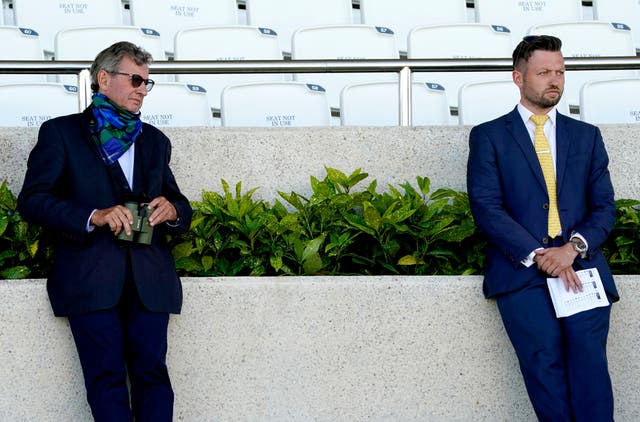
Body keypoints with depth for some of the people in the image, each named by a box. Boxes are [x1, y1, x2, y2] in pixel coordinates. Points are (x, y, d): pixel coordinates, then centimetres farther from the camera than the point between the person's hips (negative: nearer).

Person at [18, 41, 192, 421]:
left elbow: (178, 202, 27)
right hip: (91, 276, -3)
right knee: (107, 376, -8)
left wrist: (173, 210, 0)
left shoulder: (155, 141, 23)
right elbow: (32, 200, -2)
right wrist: (93, 217, -17)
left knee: (152, 373, -6)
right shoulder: (61, 132, 8)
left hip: (149, 277, 3)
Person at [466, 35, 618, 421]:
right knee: (545, 360, -17)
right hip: (522, 270, -2)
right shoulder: (488, 137, 11)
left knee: (588, 358, -16)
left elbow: (604, 206, 12)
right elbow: (487, 208, -1)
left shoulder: (587, 136, 20)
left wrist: (574, 247, -9)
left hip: (581, 264, 2)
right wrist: (538, 256, -12)